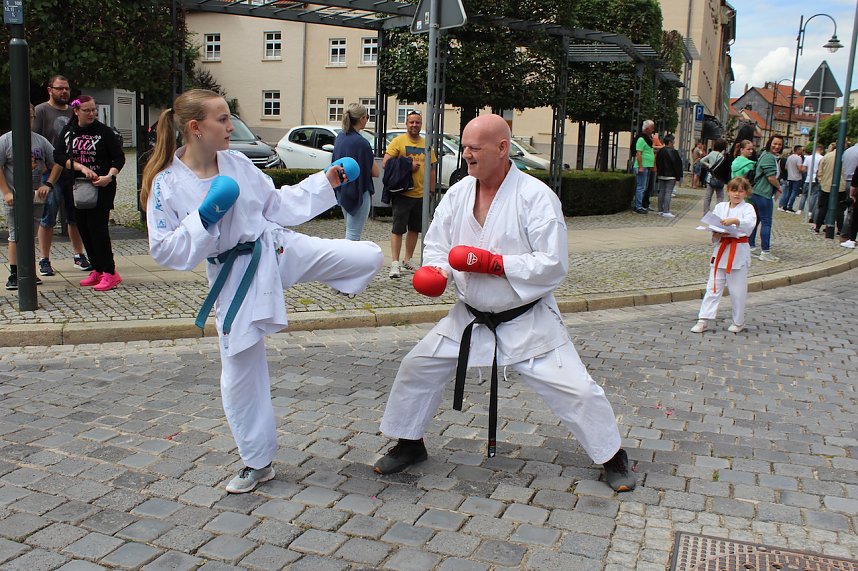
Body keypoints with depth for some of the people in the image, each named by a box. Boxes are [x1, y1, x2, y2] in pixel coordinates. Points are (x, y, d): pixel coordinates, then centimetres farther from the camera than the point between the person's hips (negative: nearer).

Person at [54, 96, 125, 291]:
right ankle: (97, 270, 16)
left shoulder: (104, 132, -4)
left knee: (97, 227, -11)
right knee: (83, 229, 7)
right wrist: (81, 167, -14)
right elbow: (58, 156, -1)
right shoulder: (67, 132, 7)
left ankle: (109, 272, -7)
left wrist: (109, 176, -18)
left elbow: (119, 158, -3)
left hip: (101, 187, -5)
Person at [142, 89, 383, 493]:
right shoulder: (166, 185, -12)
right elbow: (165, 251, -12)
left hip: (278, 250, 4)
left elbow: (278, 205, 11)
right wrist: (204, 217, -23)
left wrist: (326, 182, 7)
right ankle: (257, 463, 26)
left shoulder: (238, 164, 0)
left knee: (370, 256, -8)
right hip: (234, 277, -3)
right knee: (240, 374, 6)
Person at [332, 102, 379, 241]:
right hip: (358, 192, -8)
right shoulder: (361, 143, -19)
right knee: (353, 235, -2)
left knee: (351, 231, 20)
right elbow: (375, 172, -13)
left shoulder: (340, 138, 4)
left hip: (342, 192, 8)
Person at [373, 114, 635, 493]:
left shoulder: (536, 196, -19)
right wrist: (434, 271, -20)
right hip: (471, 316, 5)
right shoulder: (458, 193, -3)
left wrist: (492, 262, -28)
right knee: (417, 369, 6)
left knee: (574, 390, -3)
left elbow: (553, 264, -21)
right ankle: (409, 445, 29)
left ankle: (612, 457, 22)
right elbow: (437, 244, 3)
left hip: (527, 319, -4)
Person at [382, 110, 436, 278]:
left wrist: (431, 190, 11)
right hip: (402, 193, -5)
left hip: (421, 194, 5)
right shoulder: (398, 141, -4)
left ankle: (408, 260, 26)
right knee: (398, 229, -5)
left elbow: (431, 169, 17)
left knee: (414, 229, 13)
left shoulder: (426, 144, 11)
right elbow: (385, 163, -12)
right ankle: (395, 263, -2)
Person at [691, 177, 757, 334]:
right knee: (713, 287, 4)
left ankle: (738, 322, 21)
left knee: (737, 290, 4)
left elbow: (750, 223, -22)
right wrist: (717, 234, -14)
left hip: (739, 252, -3)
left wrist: (734, 220, -38)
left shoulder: (747, 208, -3)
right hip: (721, 250, 3)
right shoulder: (720, 207, 8)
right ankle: (703, 320, 7)